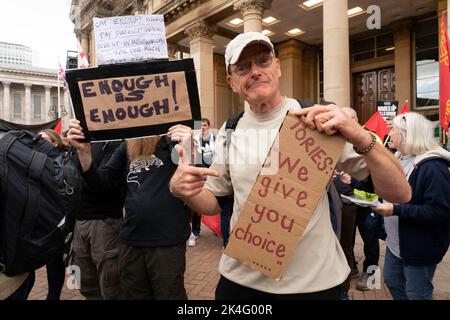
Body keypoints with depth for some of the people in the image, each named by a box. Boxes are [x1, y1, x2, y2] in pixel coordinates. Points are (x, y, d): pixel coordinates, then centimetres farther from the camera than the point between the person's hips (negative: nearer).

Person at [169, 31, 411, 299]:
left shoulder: (322, 121, -11)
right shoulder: (229, 131, 0)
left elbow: (401, 193, -13)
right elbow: (213, 203, 8)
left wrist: (360, 137, -29)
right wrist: (184, 191, -13)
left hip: (313, 282, -2)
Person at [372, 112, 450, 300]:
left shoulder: (433, 167, -23)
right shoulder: (399, 160, 6)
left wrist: (397, 210, -30)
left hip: (419, 247, -9)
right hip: (396, 242, 9)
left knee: (417, 294, 8)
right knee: (392, 281, 22)